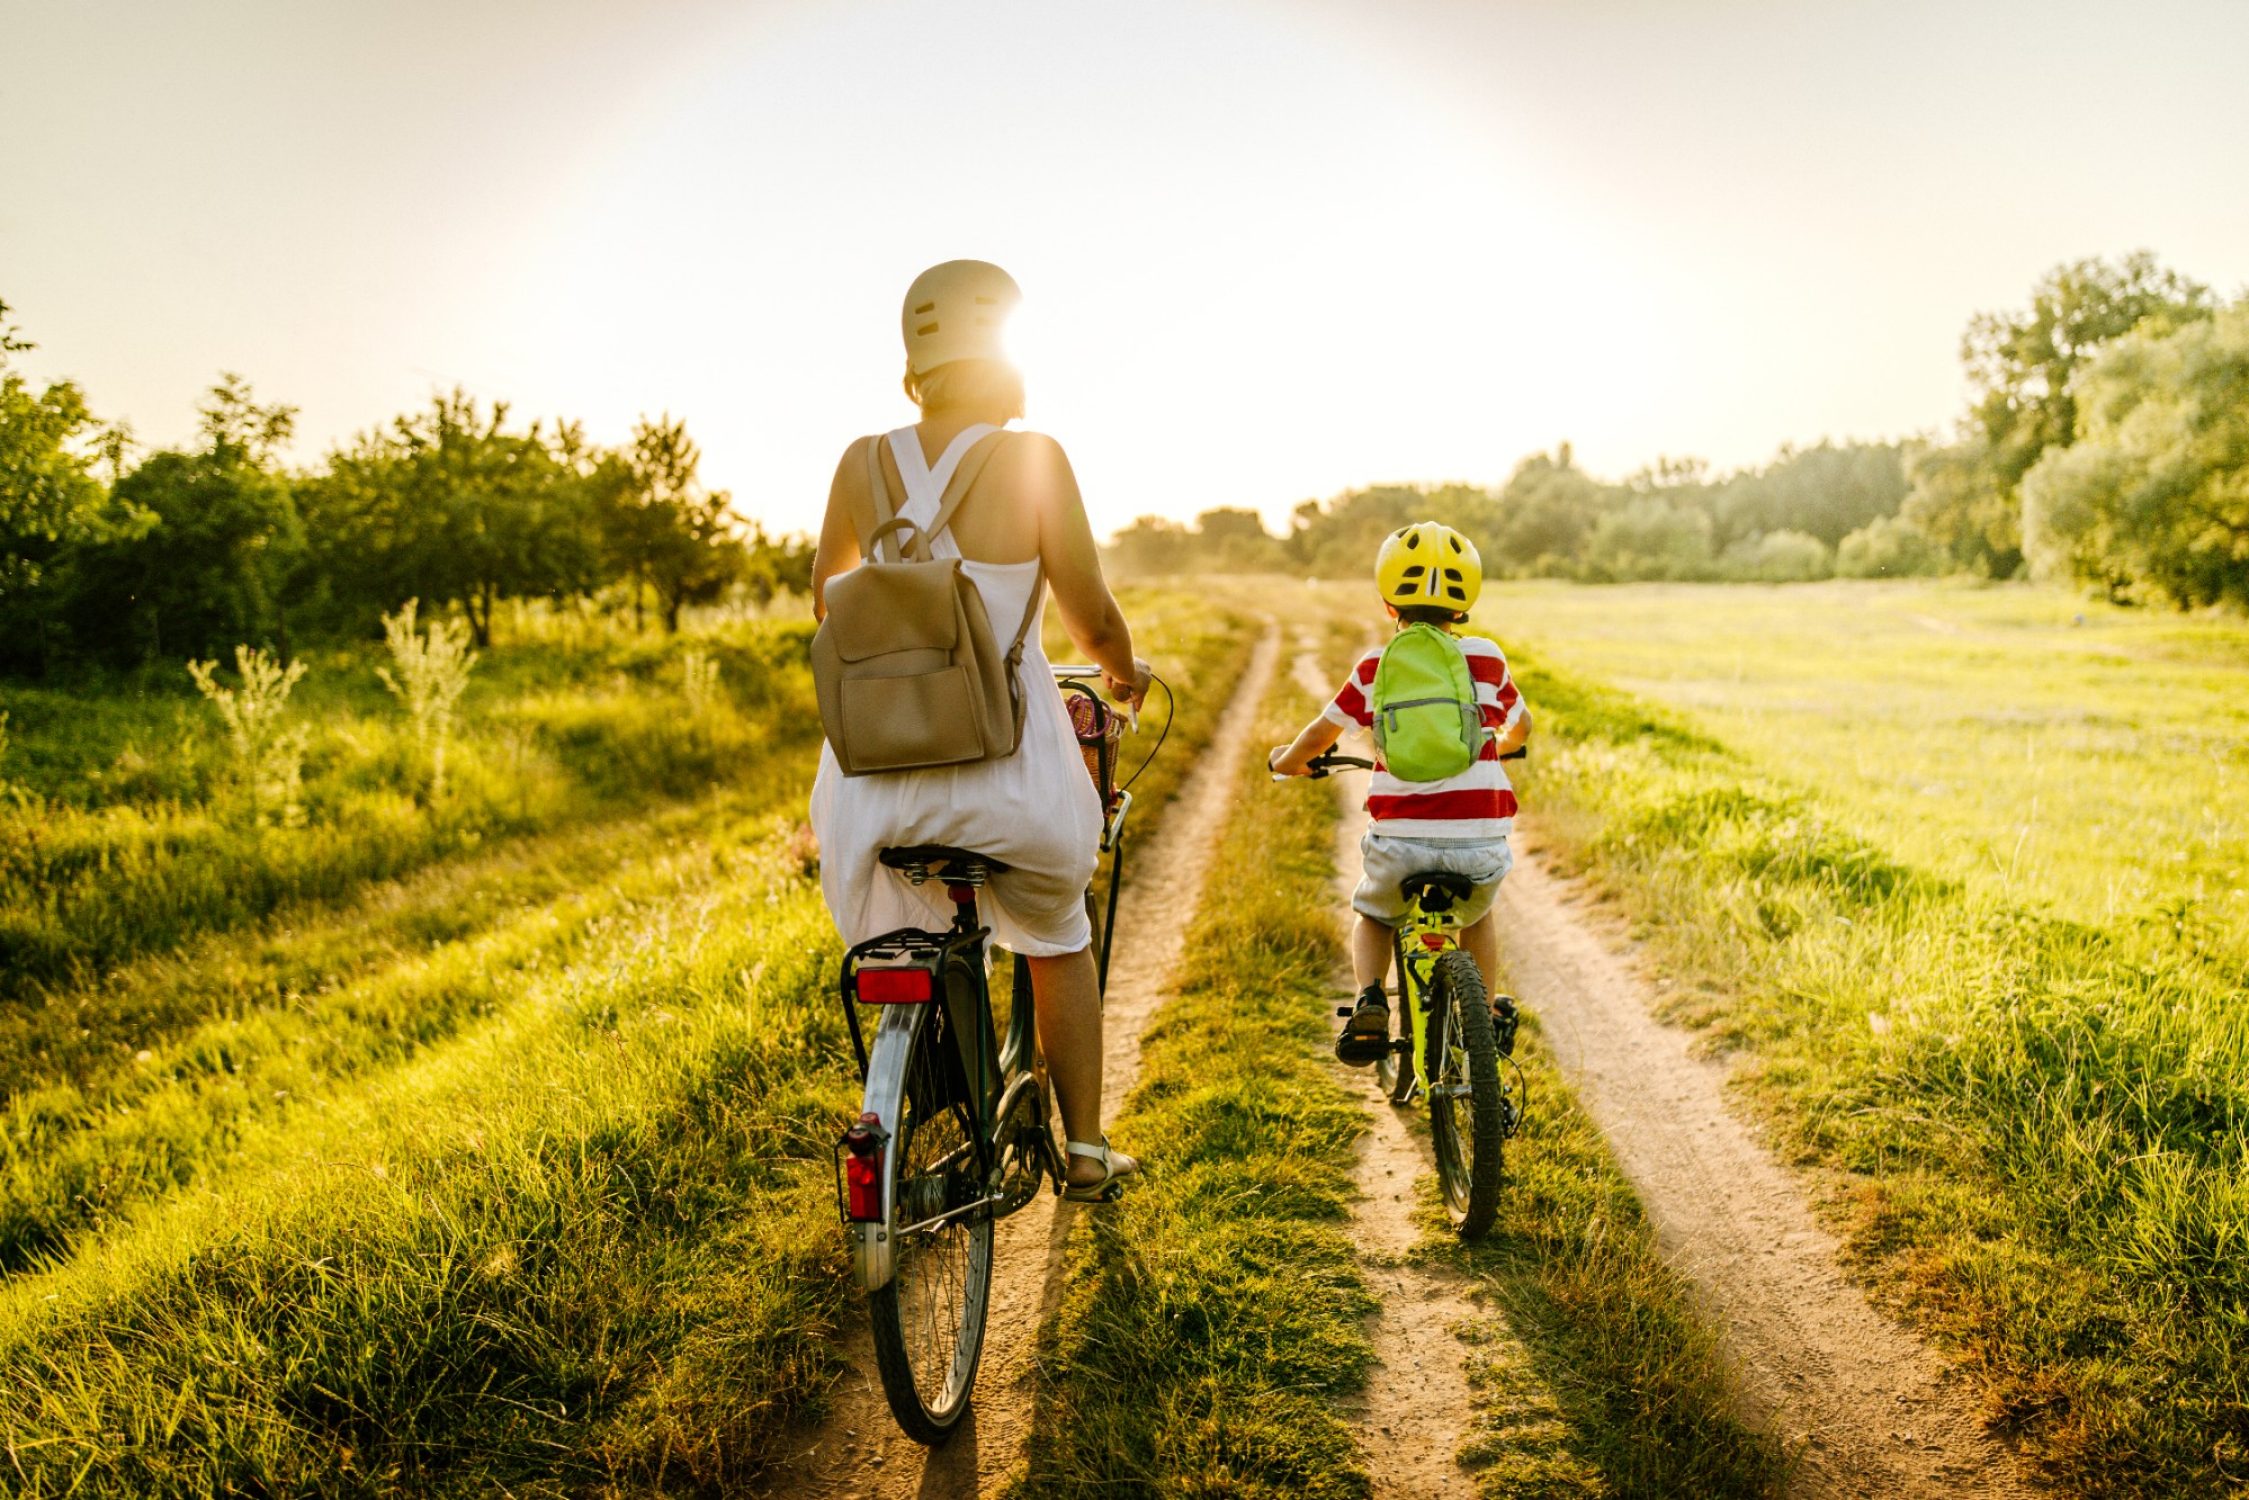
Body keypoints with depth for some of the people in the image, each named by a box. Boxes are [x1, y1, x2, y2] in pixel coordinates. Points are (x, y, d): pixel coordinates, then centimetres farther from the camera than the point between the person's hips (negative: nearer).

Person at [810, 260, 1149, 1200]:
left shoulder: (863, 463, 1)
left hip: (880, 771, 2)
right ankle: (1086, 1148, 32)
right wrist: (1122, 673, 15)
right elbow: (1092, 619, -7)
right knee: (1057, 942, 24)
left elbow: (826, 601, 15)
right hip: (1008, 771, -2)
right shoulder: (1030, 460, -10)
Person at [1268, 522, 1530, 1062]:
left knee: (1372, 917, 29)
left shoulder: (1375, 667, 3)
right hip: (1479, 840, 1)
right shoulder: (1487, 658, 6)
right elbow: (1520, 725, 24)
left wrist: (1287, 760, 32)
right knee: (1477, 916, 34)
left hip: (1400, 840, -1)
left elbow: (1319, 738, 9)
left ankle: (1370, 1000, 5)